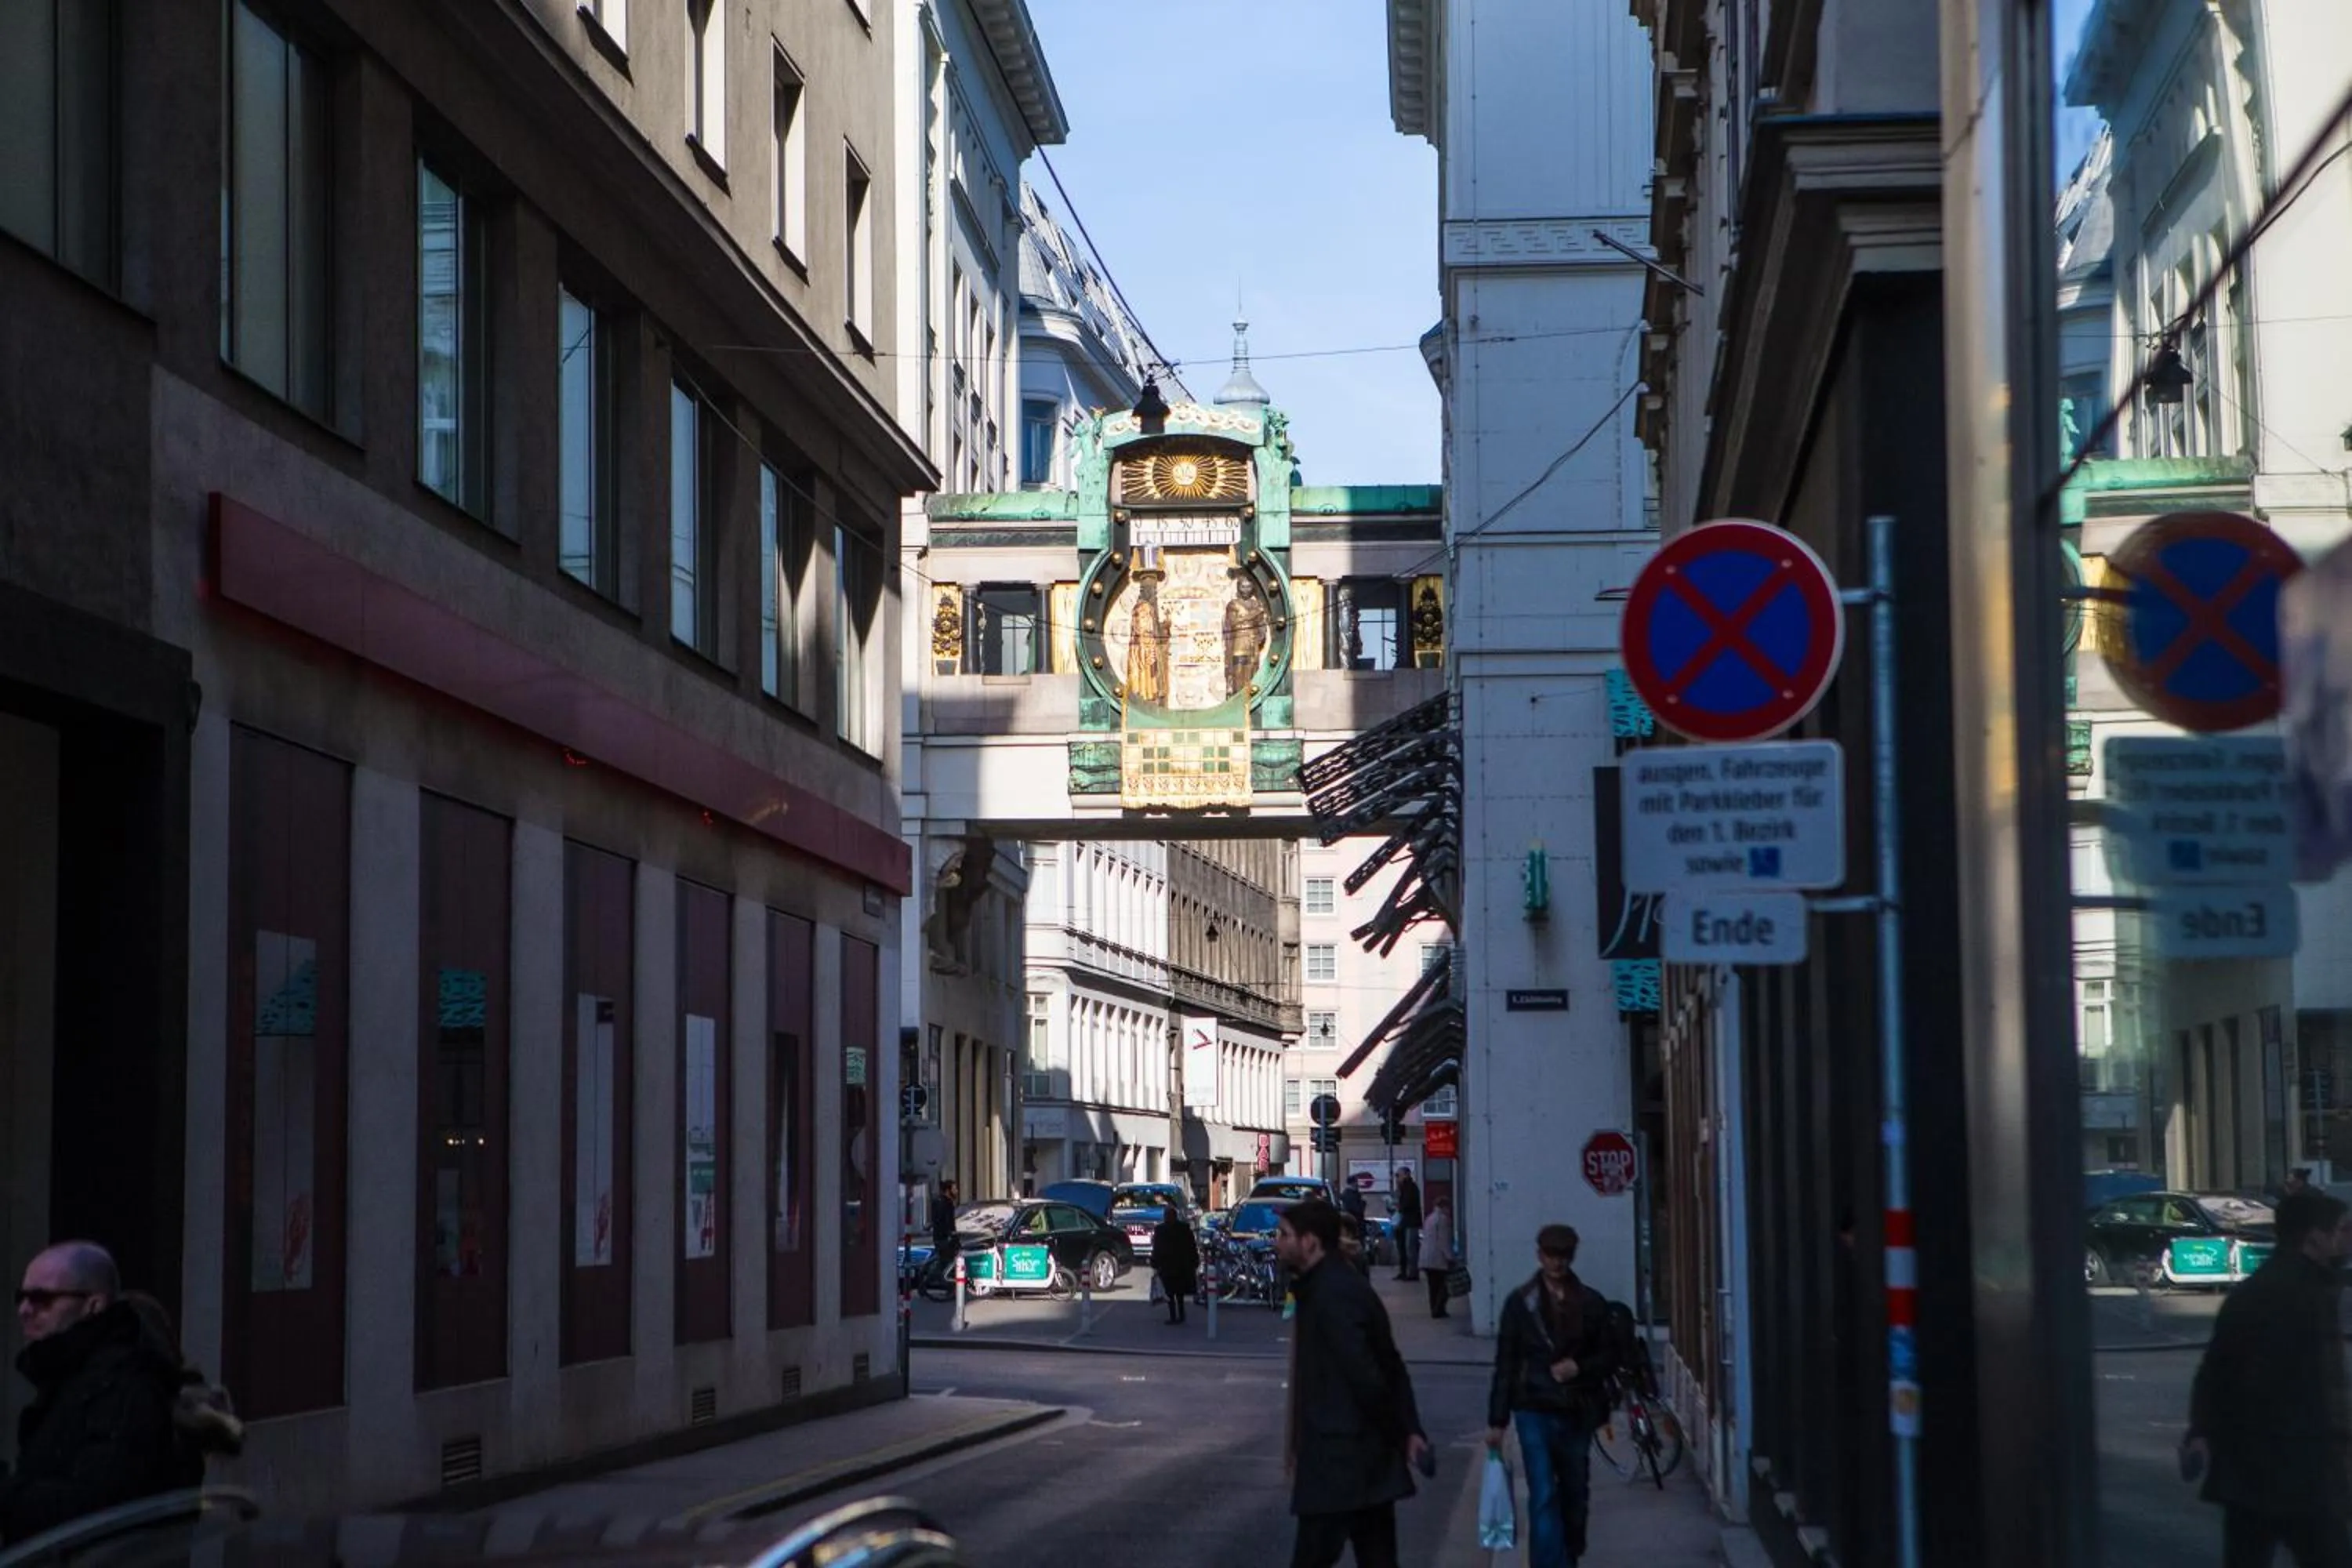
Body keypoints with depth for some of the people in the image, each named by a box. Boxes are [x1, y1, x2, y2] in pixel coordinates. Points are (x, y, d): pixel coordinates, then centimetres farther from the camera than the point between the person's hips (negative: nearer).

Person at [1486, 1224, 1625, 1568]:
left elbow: (1613, 1354, 8)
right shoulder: (1520, 1303, 0)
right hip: (1535, 1411, -2)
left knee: (1575, 1494, 15)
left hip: (1577, 1413, 2)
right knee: (1544, 1497, -10)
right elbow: (1505, 1364, 1)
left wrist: (1580, 1367, -11)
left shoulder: (1591, 1303, 3)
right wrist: (1497, 1420, -2)